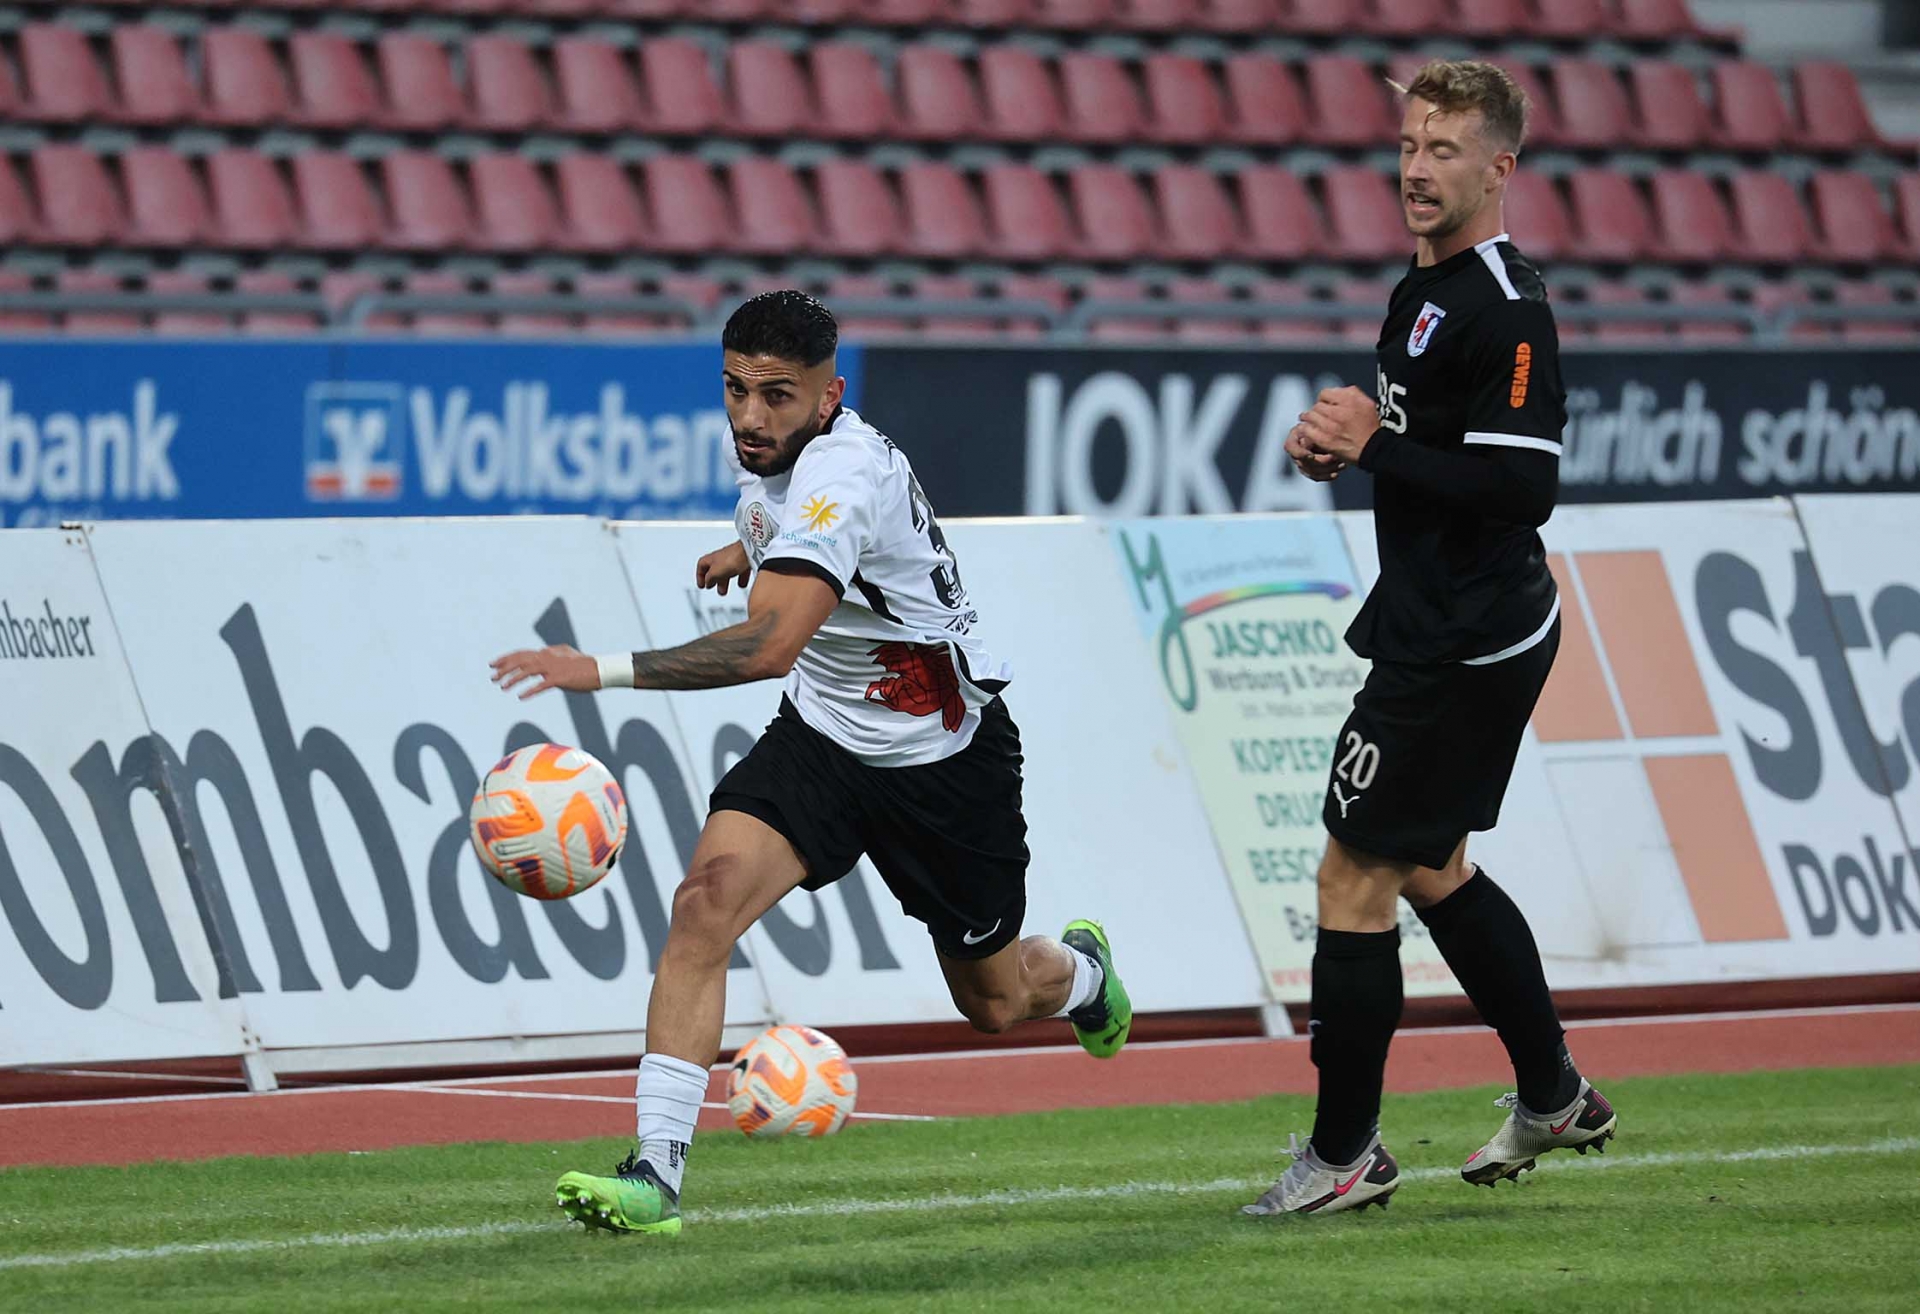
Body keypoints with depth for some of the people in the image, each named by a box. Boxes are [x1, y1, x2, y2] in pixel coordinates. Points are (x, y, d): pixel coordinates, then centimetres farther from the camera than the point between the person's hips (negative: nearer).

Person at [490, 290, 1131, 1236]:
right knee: (706, 901, -22)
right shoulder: (771, 449, -9)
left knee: (994, 1003, 14)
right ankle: (655, 1173, -24)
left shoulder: (843, 476, -35)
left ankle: (1080, 969, 53)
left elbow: (771, 643, -49)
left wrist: (606, 671, -55)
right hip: (821, 731, 6)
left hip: (942, 757, -6)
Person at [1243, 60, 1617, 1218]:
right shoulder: (1425, 288, 12)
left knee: (1355, 881, -5)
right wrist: (1346, 440, 5)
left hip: (1462, 646, -11)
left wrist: (1371, 448, -21)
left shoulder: (1508, 311, -19)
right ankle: (1555, 1099, 34)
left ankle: (1345, 1155, 4)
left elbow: (1522, 485, -26)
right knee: (1432, 869, 22)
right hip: (1439, 631, 11)